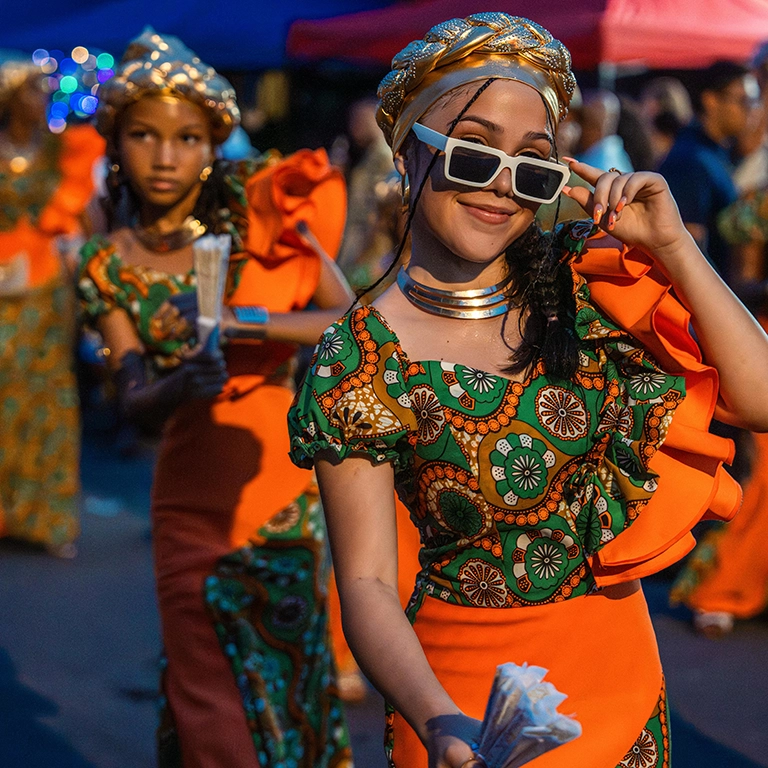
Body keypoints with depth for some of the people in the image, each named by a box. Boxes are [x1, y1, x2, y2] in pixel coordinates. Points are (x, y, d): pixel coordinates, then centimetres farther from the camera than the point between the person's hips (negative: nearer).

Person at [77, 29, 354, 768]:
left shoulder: (254, 208, -5)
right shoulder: (109, 266, 1)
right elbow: (134, 400, -10)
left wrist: (240, 323, -28)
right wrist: (183, 383, -32)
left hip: (285, 485, -1)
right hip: (191, 503, 1)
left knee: (293, 682, 8)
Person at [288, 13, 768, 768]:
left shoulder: (589, 276, -5)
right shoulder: (359, 363, -12)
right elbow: (367, 583, -15)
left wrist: (671, 243, -15)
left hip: (622, 669, 3)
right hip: (465, 684, -3)